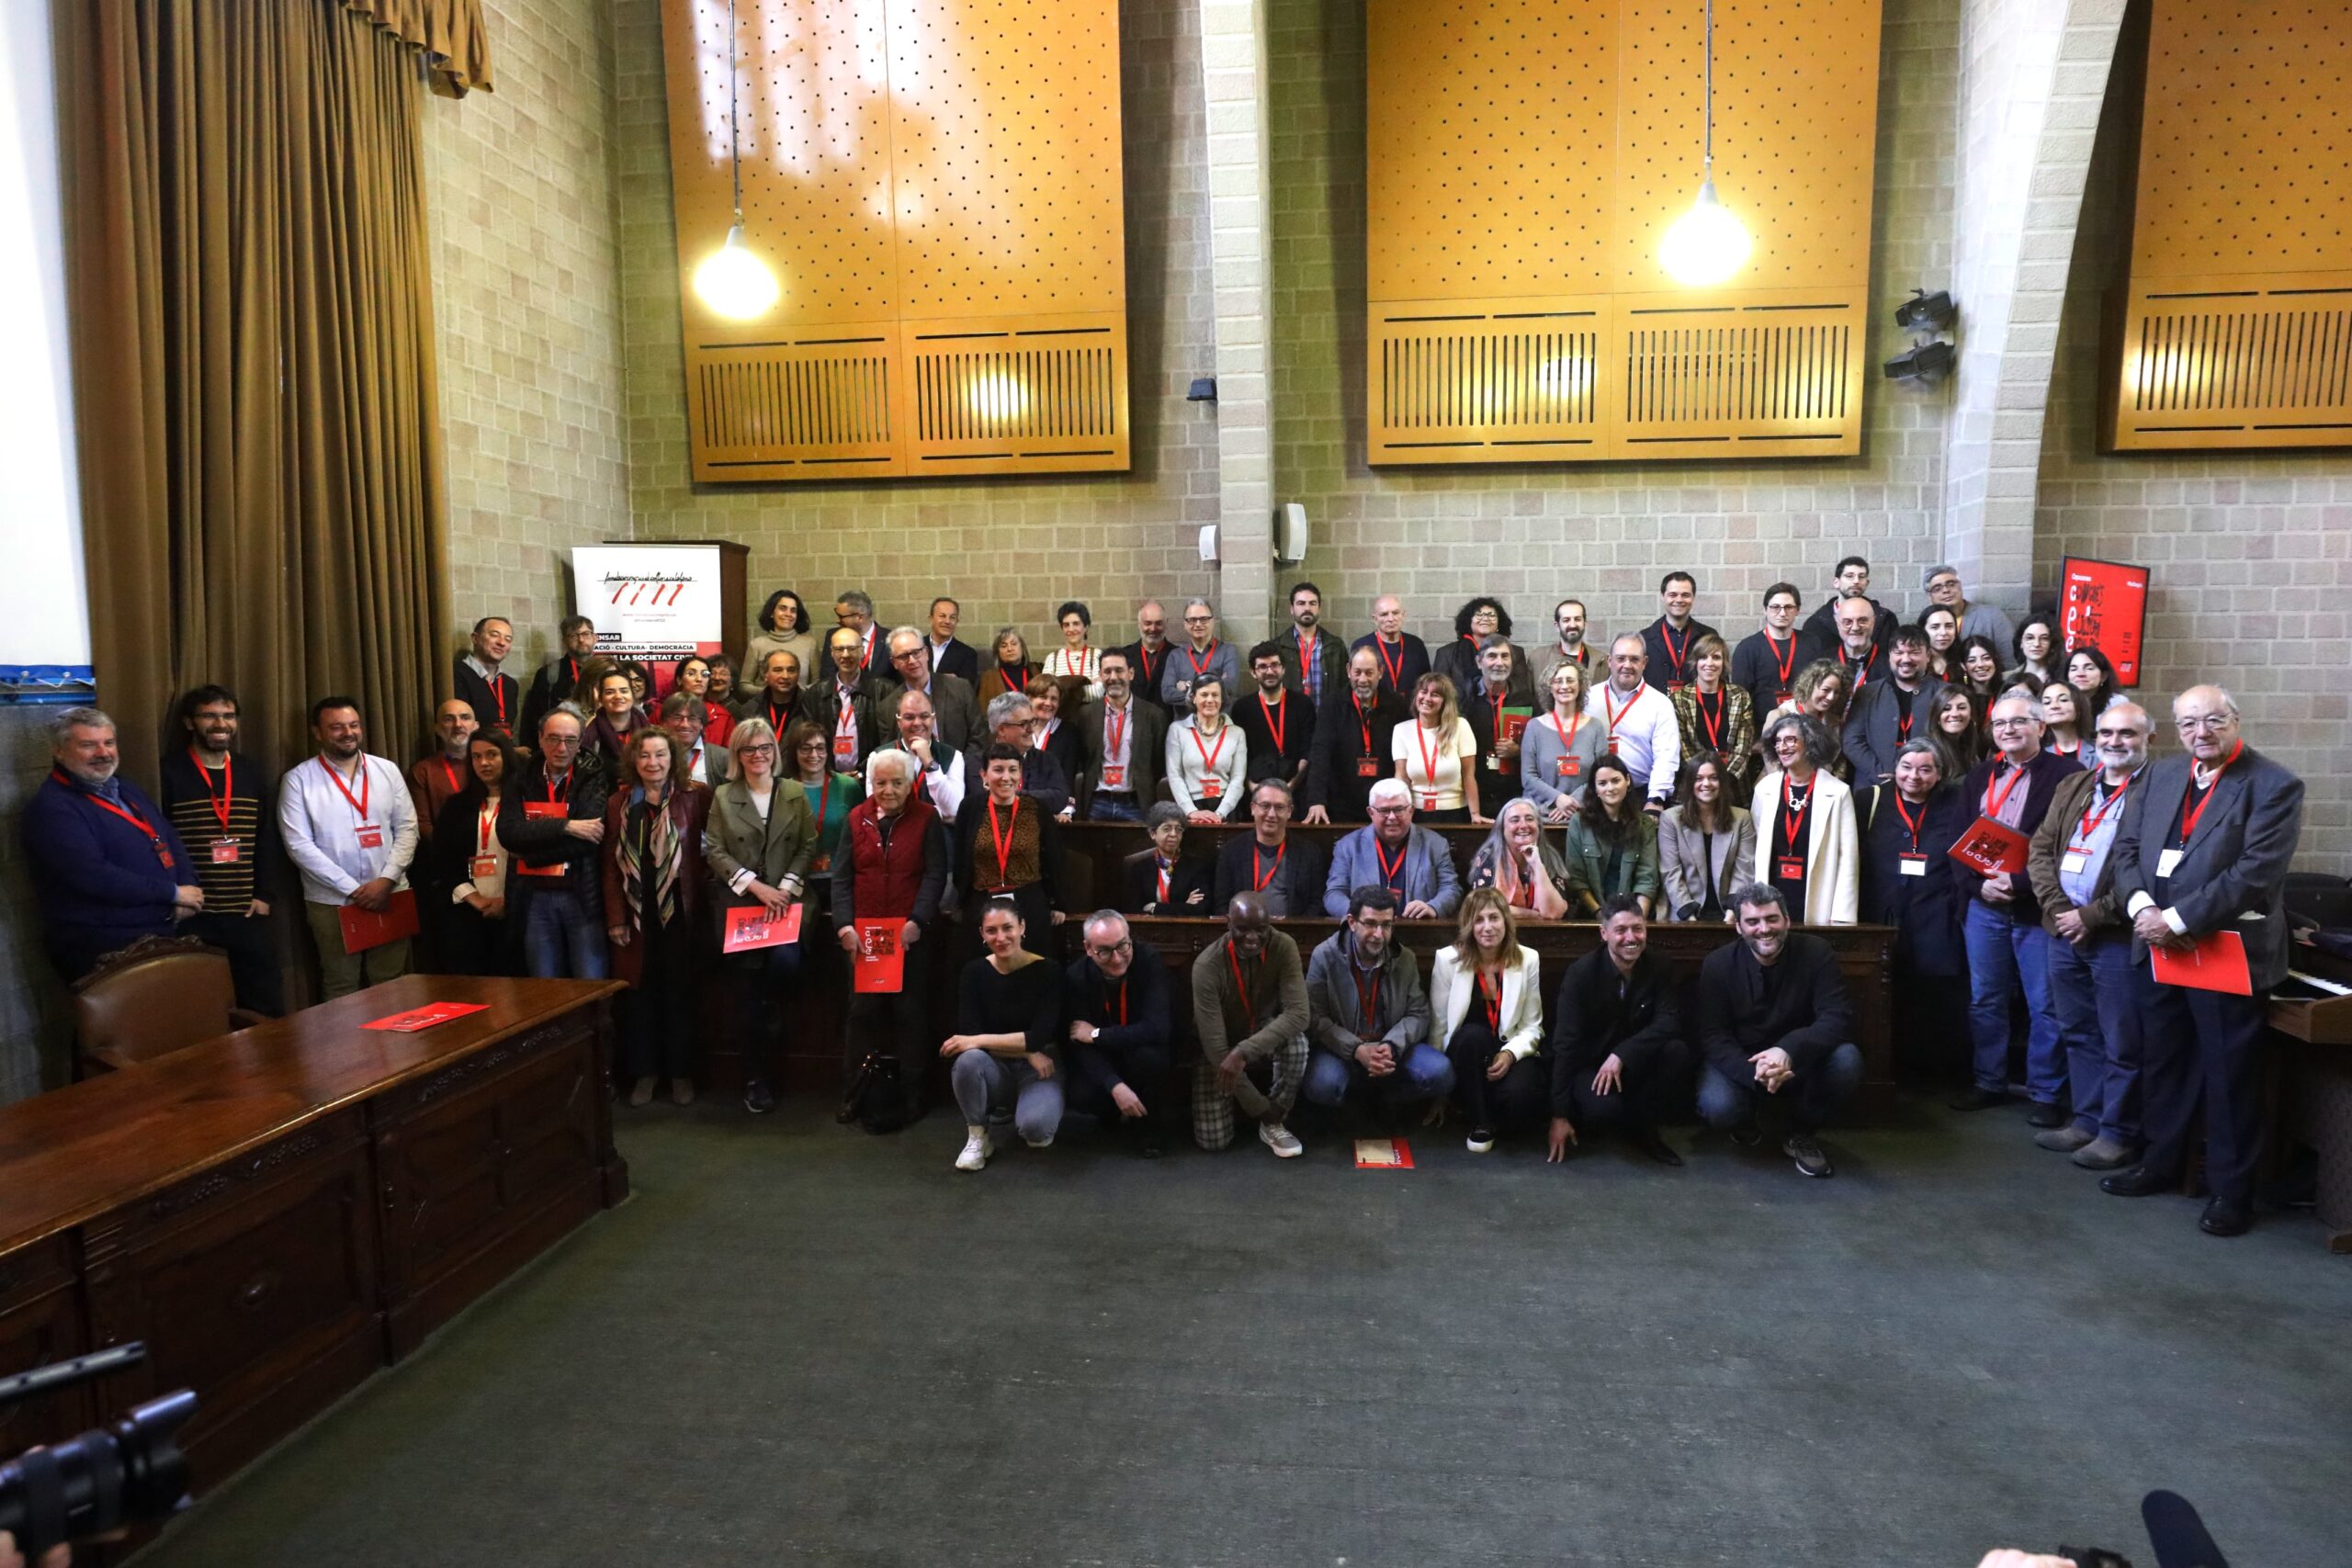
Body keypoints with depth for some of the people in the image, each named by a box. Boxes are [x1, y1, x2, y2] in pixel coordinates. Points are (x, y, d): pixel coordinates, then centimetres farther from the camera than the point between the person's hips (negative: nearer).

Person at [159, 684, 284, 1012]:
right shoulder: (168, 773, -4)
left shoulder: (256, 775, 10)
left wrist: (264, 894, 4)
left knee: (266, 1008, 10)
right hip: (190, 914, -4)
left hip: (249, 913, 4)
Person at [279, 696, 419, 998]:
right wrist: (353, 889, -12)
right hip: (331, 902, -2)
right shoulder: (298, 780, -3)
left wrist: (386, 880, -10)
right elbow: (298, 845, -8)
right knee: (341, 988, 8)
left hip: (390, 894, 2)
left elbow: (407, 828, 4)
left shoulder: (387, 770, 5)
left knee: (390, 985, 9)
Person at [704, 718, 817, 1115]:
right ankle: (755, 1078, 9)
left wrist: (786, 888, -8)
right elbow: (714, 851, 2)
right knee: (746, 989, -6)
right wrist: (755, 886, -10)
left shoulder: (795, 793, 11)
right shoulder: (723, 796, 9)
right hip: (738, 901, 0)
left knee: (785, 960, -26)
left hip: (786, 899, 0)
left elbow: (808, 847, 6)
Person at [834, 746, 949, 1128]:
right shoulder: (857, 818, 7)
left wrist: (918, 921, -18)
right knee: (862, 1010, 5)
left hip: (912, 934, -2)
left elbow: (935, 875, -6)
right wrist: (844, 924, -8)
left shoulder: (927, 819, -1)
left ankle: (911, 1092, 13)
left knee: (911, 1013, 4)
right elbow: (841, 877, 4)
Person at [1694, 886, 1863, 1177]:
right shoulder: (1718, 964, -11)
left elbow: (1837, 1017, -20)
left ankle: (1802, 1134, -2)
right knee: (1718, 1108, -32)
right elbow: (1712, 1035, -14)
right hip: (1739, 1061, -1)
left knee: (1846, 1059, -30)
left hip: (1799, 1061, 1)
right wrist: (1753, 1071, -35)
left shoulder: (1816, 952, -11)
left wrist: (1789, 1050, -40)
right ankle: (1746, 1122, 10)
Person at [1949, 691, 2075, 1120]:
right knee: (1984, 1000, 11)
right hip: (1983, 906, 5)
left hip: (2038, 907, -4)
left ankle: (2046, 1093, 15)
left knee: (2045, 1005, 3)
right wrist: (1978, 884, -8)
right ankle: (1990, 1083, 24)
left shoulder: (2066, 776, -5)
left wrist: (2019, 885, -18)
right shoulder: (1978, 777, 11)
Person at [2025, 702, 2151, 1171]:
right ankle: (2086, 1120, 27)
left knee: (2121, 1043, 2)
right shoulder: (2072, 788, 14)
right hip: (2064, 932, 7)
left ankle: (2118, 1133, 13)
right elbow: (2040, 849, 11)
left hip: (2117, 935, -7)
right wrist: (2056, 906, -3)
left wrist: (2093, 916, -15)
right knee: (2077, 1034, 16)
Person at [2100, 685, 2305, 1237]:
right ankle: (2162, 1162, 34)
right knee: (2163, 1064, 18)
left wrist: (2177, 920, -20)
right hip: (2158, 949, 6)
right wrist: (2142, 907, -10)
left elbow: (2256, 873, -18)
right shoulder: (2161, 775, 9)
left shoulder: (2274, 786, -10)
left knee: (2230, 1077, 5)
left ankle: (2231, 1189, 20)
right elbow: (2126, 849, 7)